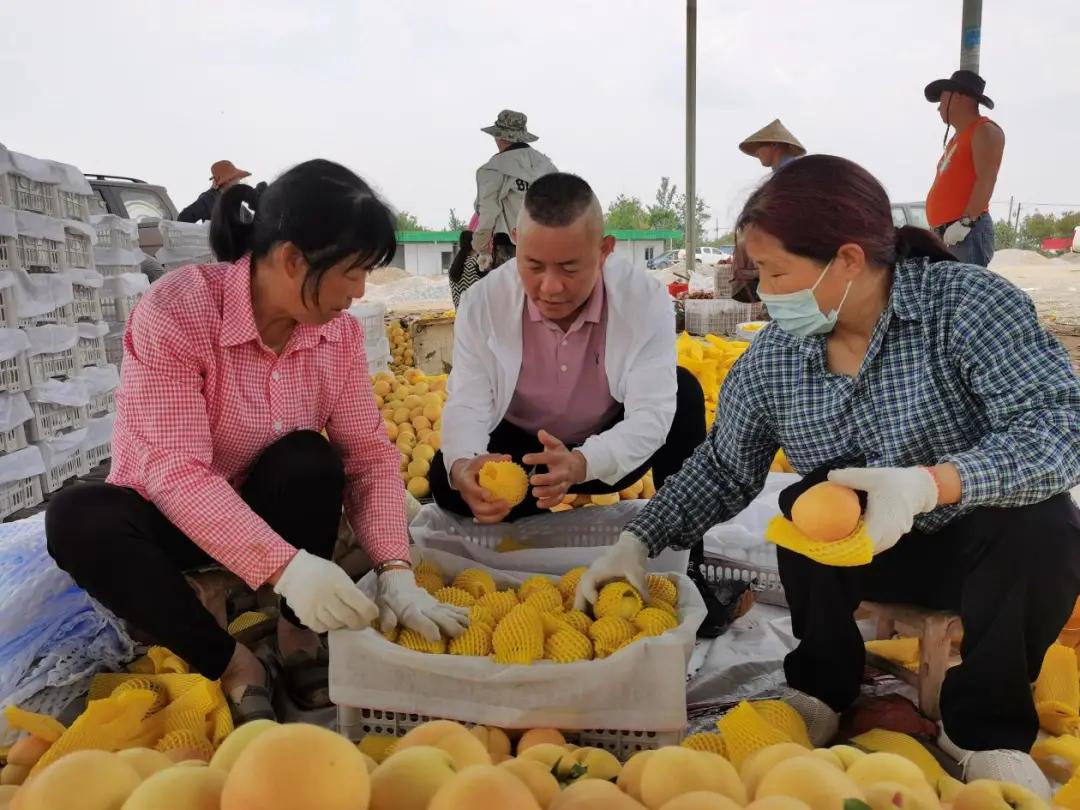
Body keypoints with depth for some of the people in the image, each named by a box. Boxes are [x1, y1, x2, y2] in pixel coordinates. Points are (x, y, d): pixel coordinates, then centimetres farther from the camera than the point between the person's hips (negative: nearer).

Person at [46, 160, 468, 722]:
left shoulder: (339, 330, -12)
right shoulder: (176, 309, -26)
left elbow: (370, 453, -13)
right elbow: (175, 473, -31)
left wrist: (396, 573, -26)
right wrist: (284, 566, -43)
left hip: (268, 509, 2)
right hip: (169, 515, -2)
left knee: (308, 459, -29)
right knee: (78, 519, -32)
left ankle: (298, 637, -10)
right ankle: (231, 664, -17)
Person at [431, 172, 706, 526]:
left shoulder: (646, 299, -25)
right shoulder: (482, 302, -20)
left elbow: (651, 413, -32)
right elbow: (466, 406, -24)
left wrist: (582, 463, -53)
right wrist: (462, 466, -50)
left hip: (610, 457, 0)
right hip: (519, 448, 0)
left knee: (684, 393, -26)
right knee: (448, 479, -27)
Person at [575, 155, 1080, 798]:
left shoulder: (969, 303, -22)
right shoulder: (772, 360, -11)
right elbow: (723, 470, -1)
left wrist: (927, 483, -47)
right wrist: (638, 541, -11)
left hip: (990, 546, -2)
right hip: (869, 551, 2)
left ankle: (987, 727, -8)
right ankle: (822, 688, -2)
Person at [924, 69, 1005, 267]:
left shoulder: (984, 131, -2)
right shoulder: (959, 137, 26)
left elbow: (986, 180, -14)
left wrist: (966, 221, -22)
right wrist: (939, 229, 15)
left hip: (969, 232, -9)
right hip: (949, 234, 9)